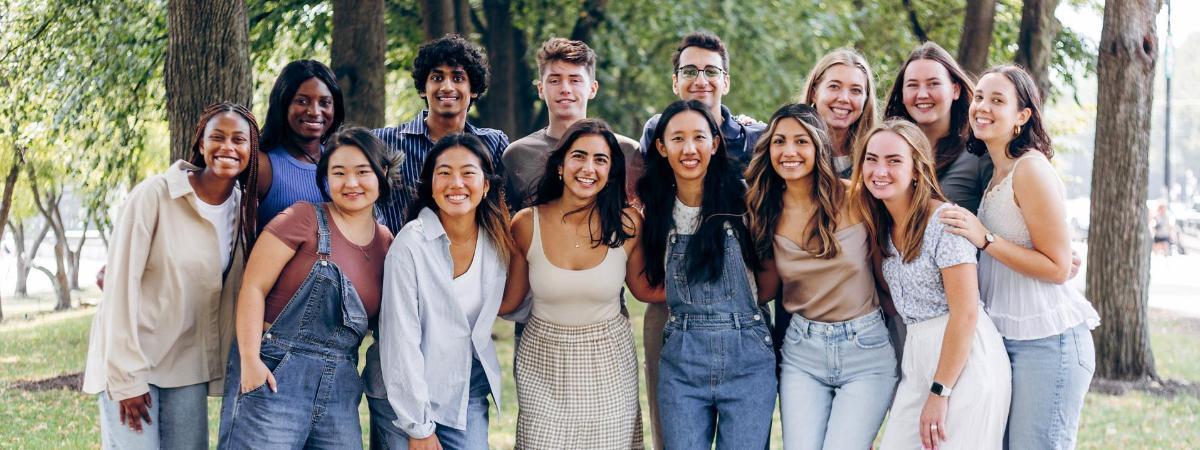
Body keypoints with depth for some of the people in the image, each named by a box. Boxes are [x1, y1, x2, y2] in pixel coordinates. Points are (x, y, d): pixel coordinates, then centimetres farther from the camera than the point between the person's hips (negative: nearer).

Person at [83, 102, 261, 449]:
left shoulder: (244, 208, 3)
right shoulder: (154, 195, -13)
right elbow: (120, 284, -15)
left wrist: (220, 371, 3)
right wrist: (127, 376, -17)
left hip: (188, 367, 5)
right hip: (130, 358, -5)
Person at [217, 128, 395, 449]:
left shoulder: (386, 243, 11)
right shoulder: (305, 219, -4)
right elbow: (253, 288, -8)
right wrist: (249, 359, -16)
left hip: (341, 386, 5)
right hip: (275, 374, -5)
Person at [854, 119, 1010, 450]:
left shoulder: (944, 220, -14)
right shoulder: (882, 225, 9)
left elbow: (965, 313, -16)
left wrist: (940, 392, -16)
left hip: (964, 360, -7)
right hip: (916, 359, 7)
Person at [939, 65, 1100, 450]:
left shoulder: (1032, 169, -12)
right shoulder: (995, 174, 14)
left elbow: (1058, 268, -14)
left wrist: (985, 239, -18)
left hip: (1048, 343, -8)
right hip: (1006, 341, 8)